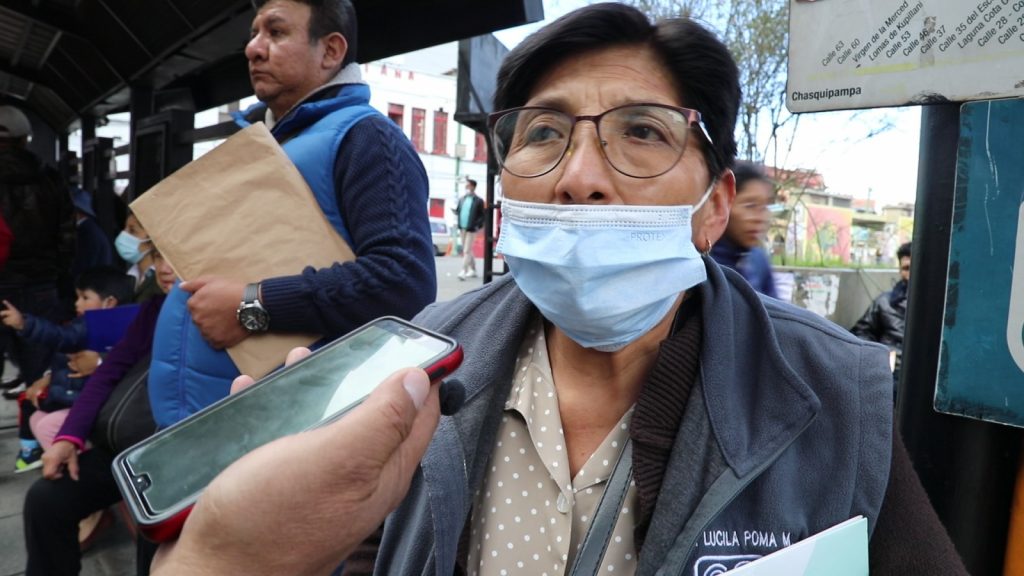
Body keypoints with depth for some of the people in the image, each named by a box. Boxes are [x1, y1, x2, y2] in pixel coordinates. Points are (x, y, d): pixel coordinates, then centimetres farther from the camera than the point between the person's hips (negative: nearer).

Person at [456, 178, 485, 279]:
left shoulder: (478, 200, -4)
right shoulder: (462, 199, 11)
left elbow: (482, 215, -4)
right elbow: (458, 211, 16)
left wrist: (477, 226, -15)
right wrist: (459, 224, 2)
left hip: (471, 229, -6)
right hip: (462, 228, 6)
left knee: (467, 251, -10)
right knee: (467, 251, 14)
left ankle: (463, 271, -13)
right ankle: (473, 270, 25)